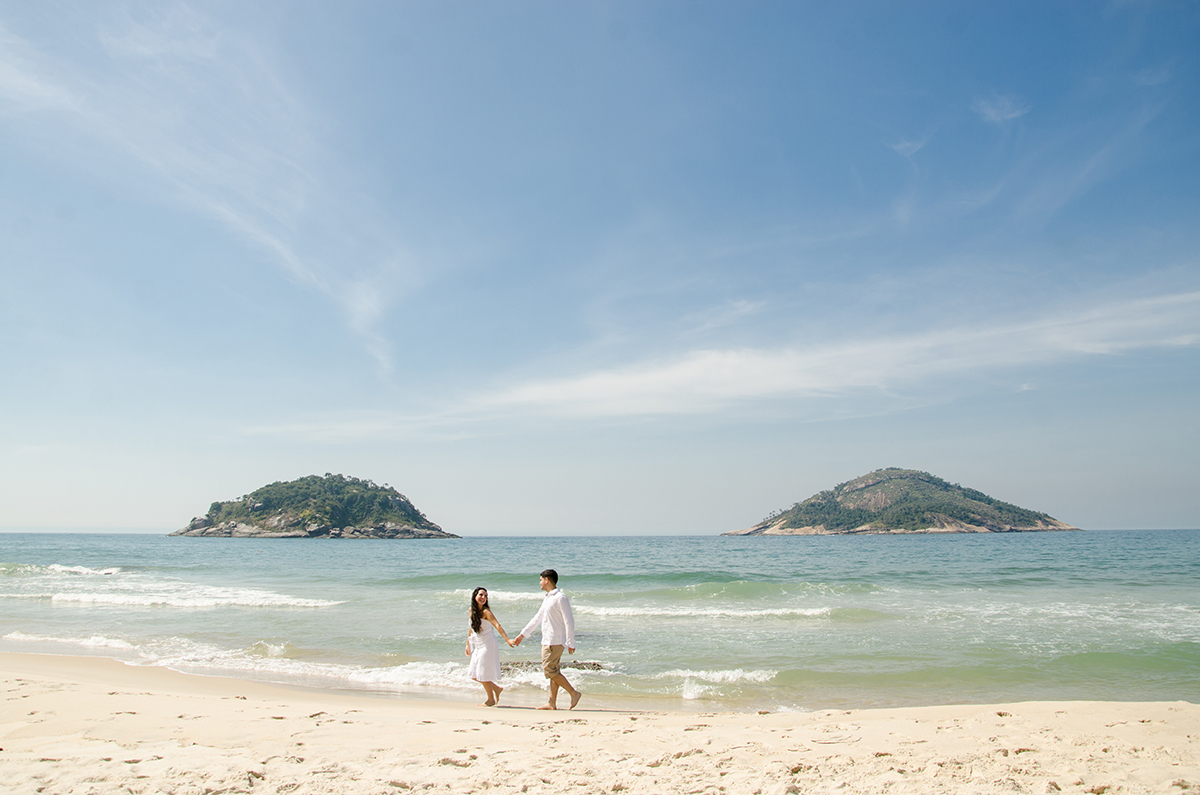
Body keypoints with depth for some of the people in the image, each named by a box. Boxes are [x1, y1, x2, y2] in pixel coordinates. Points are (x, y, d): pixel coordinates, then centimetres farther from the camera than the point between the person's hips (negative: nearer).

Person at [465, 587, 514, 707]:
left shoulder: (486, 612, -16)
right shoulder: (471, 610, 4)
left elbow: (497, 626, -27)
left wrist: (507, 640, -38)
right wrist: (468, 644, 19)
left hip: (488, 645, -7)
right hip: (478, 647, 7)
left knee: (483, 674, -3)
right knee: (474, 675, 11)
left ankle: (491, 699, 17)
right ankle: (497, 689, 27)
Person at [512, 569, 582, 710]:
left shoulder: (560, 598, -13)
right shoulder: (547, 598, 17)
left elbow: (569, 621, -16)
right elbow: (537, 618, 25)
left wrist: (570, 643, -20)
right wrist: (523, 634, 27)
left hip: (555, 641, -9)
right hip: (547, 640, 9)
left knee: (549, 670, -11)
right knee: (553, 671, 9)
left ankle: (574, 693, -7)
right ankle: (552, 703, 11)